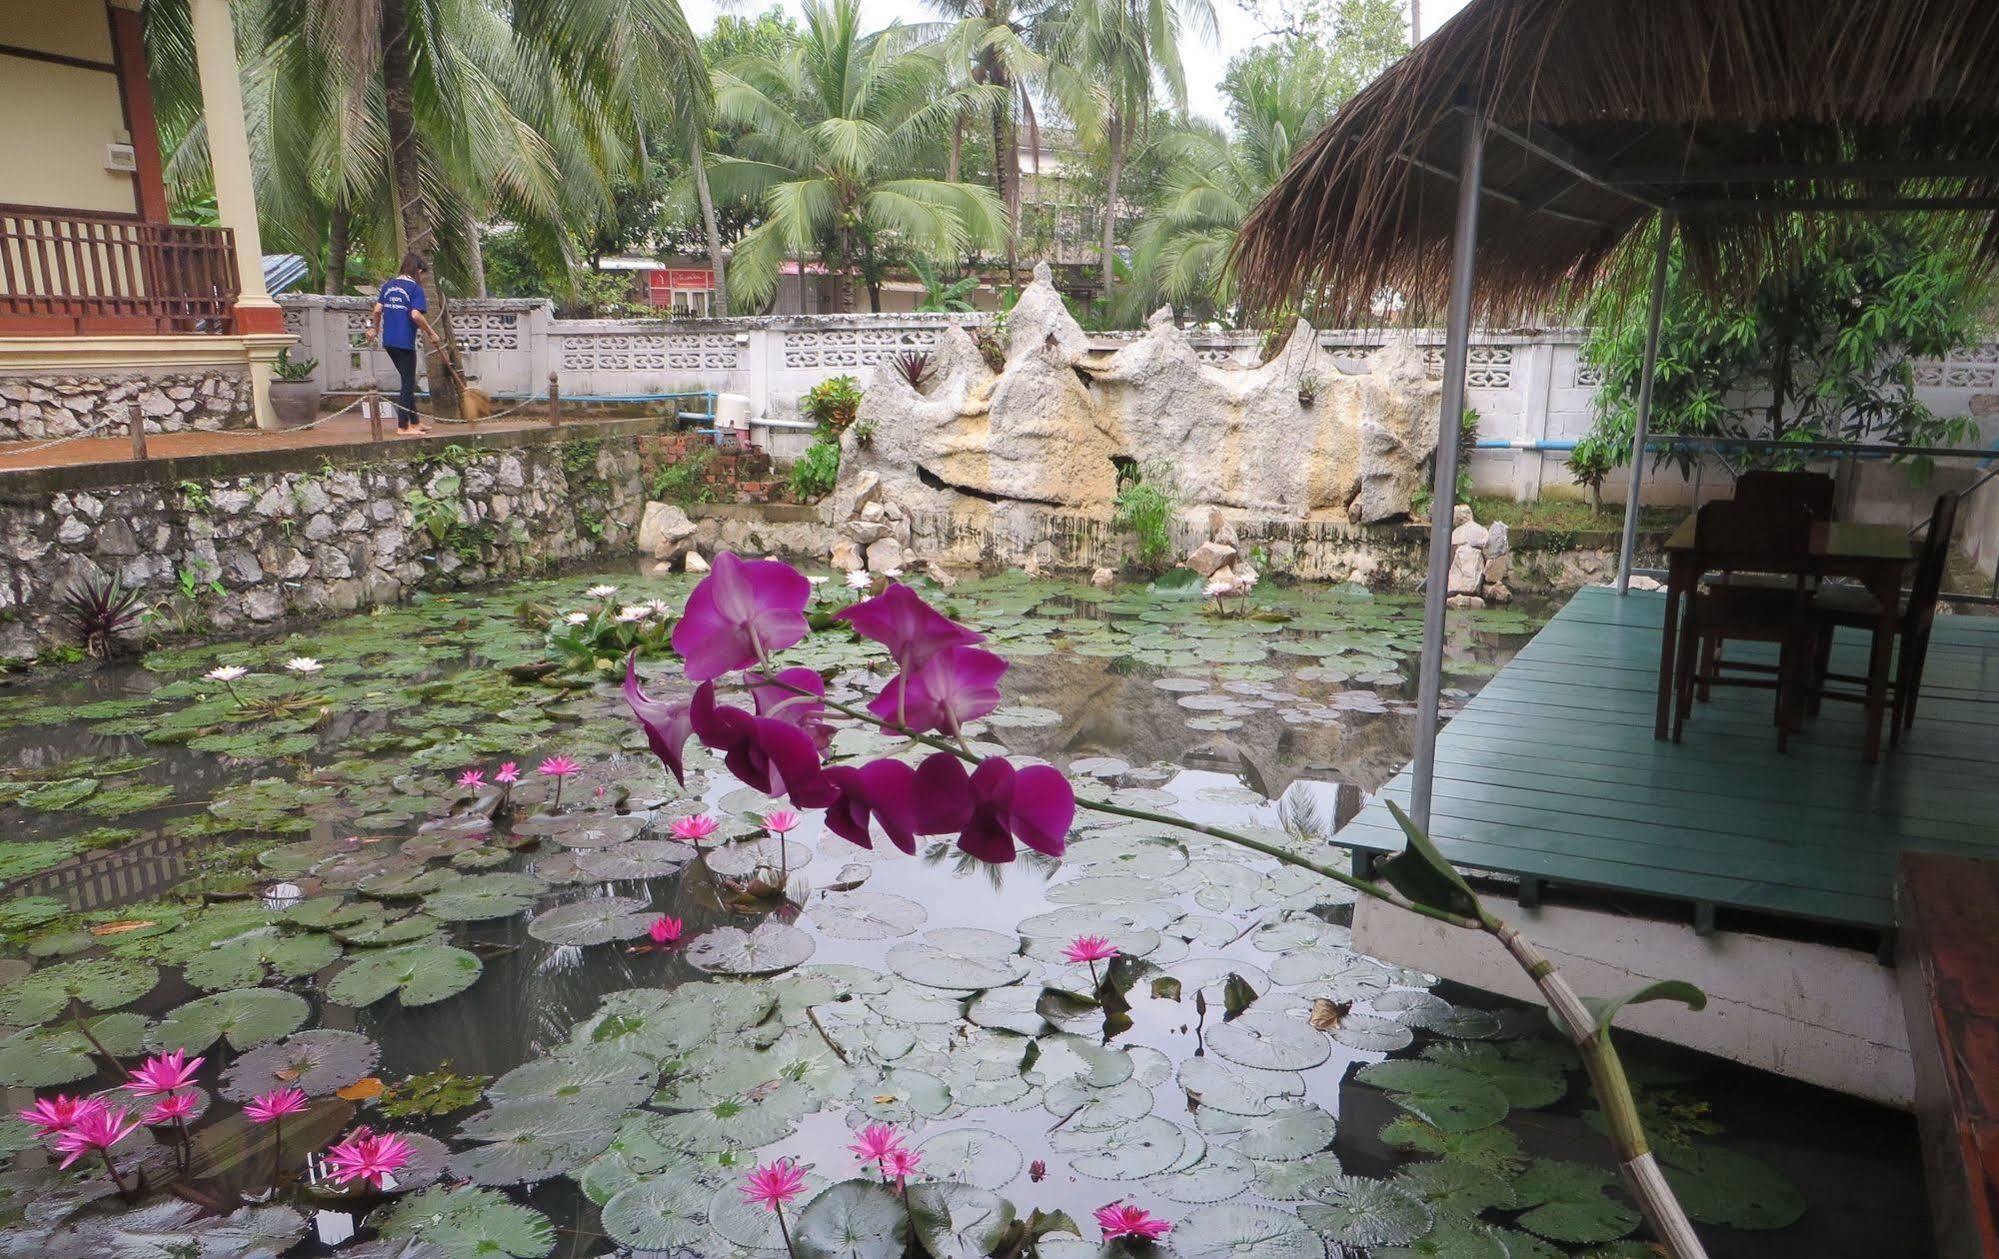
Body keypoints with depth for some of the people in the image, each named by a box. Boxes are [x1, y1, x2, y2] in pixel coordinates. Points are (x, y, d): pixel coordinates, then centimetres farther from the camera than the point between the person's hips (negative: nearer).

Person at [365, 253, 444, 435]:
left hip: (389, 341, 7)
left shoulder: (388, 285, 11)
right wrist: (431, 333, -9)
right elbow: (415, 315, -20)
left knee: (408, 381, 18)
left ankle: (414, 422, 24)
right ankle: (403, 426, 3)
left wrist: (375, 329, 25)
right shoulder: (415, 287, -9)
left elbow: (377, 310, 9)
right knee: (408, 383, 2)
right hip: (405, 342, -7)